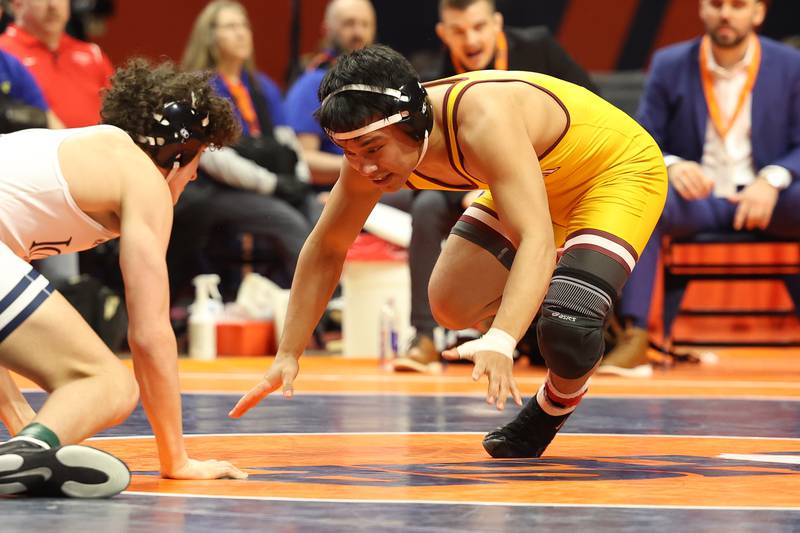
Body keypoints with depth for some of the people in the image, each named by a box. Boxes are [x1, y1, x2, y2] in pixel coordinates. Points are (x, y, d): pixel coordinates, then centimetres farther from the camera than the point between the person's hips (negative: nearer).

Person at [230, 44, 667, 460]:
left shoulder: (483, 121, -41)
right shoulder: (373, 144, -18)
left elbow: (537, 241, -50)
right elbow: (325, 250, -5)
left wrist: (500, 342, -63)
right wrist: (287, 356, -8)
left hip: (620, 168, -7)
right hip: (537, 182, 7)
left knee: (566, 325, -26)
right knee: (453, 306, -3)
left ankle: (559, 403, 7)